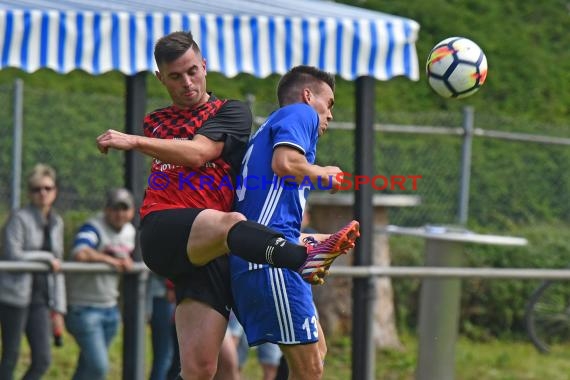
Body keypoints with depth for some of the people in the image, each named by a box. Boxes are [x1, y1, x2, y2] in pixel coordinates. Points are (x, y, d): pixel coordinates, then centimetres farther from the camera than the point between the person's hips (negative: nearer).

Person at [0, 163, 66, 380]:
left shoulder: (56, 223, 13)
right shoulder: (19, 219, -7)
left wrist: (58, 308, 13)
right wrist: (47, 258, -11)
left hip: (41, 298, 6)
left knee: (43, 360, -1)